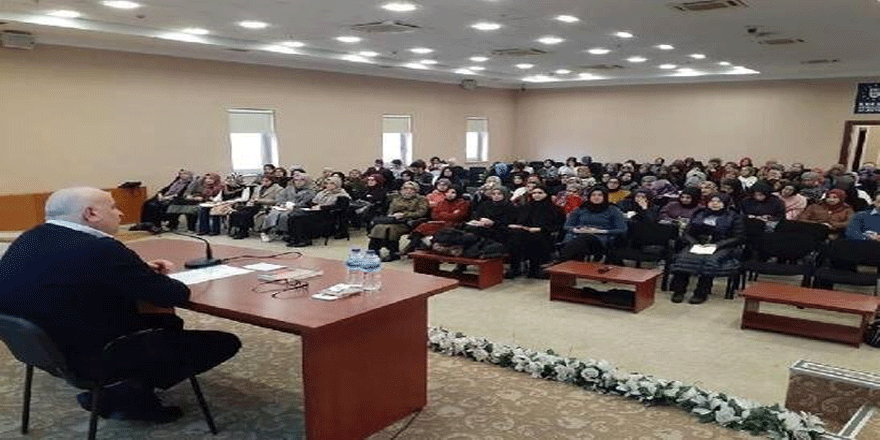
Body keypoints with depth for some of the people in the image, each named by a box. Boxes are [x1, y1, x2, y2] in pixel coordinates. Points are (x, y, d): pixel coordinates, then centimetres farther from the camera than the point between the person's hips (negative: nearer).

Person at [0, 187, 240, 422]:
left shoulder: (31, 239, 1)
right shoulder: (100, 249, -27)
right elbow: (176, 295, -21)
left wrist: (140, 270, 7)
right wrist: (155, 278, 2)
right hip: (91, 357, -10)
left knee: (169, 322, 25)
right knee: (225, 342, -3)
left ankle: (130, 391, 14)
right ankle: (129, 394, 5)